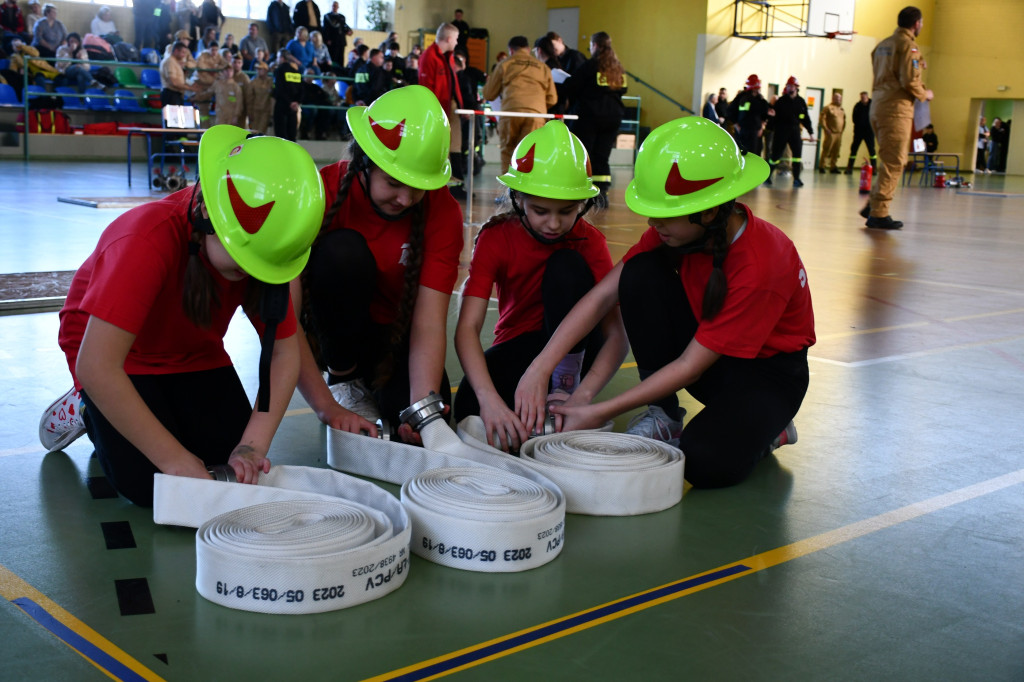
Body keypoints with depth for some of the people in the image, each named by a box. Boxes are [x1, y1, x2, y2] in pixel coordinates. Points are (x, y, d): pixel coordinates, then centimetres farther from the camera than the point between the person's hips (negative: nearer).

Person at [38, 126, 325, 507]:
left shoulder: (264, 245, -21)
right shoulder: (149, 241, -39)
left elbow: (284, 352, -17)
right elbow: (96, 367, -41)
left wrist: (254, 445, -29)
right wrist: (174, 458, -39)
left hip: (194, 351, 5)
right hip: (117, 350, -5)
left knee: (232, 458, -11)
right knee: (150, 486, -17)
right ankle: (85, 411, 11)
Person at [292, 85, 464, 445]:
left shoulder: (443, 211, -18)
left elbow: (429, 323, -24)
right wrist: (328, 408, -38)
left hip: (395, 335, 2)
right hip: (333, 330, -2)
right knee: (343, 252, -32)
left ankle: (372, 381, 9)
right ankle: (343, 377, -10)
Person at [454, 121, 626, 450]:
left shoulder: (588, 241, -17)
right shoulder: (496, 238, -18)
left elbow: (616, 334, -24)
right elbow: (467, 327, -29)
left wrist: (582, 395, -41)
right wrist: (490, 399, -46)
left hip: (574, 344, 0)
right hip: (520, 345, 0)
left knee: (567, 265, -27)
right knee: (470, 407, -32)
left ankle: (565, 387, -19)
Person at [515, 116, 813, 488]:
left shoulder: (759, 266, -33)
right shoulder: (674, 229, -15)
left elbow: (689, 367, -28)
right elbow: (603, 295, -16)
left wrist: (599, 413, -27)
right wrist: (540, 368, -26)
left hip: (767, 366, -6)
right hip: (703, 341, 6)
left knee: (707, 462, -34)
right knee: (639, 274, -22)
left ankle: (765, 427, 3)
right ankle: (664, 418, -8)